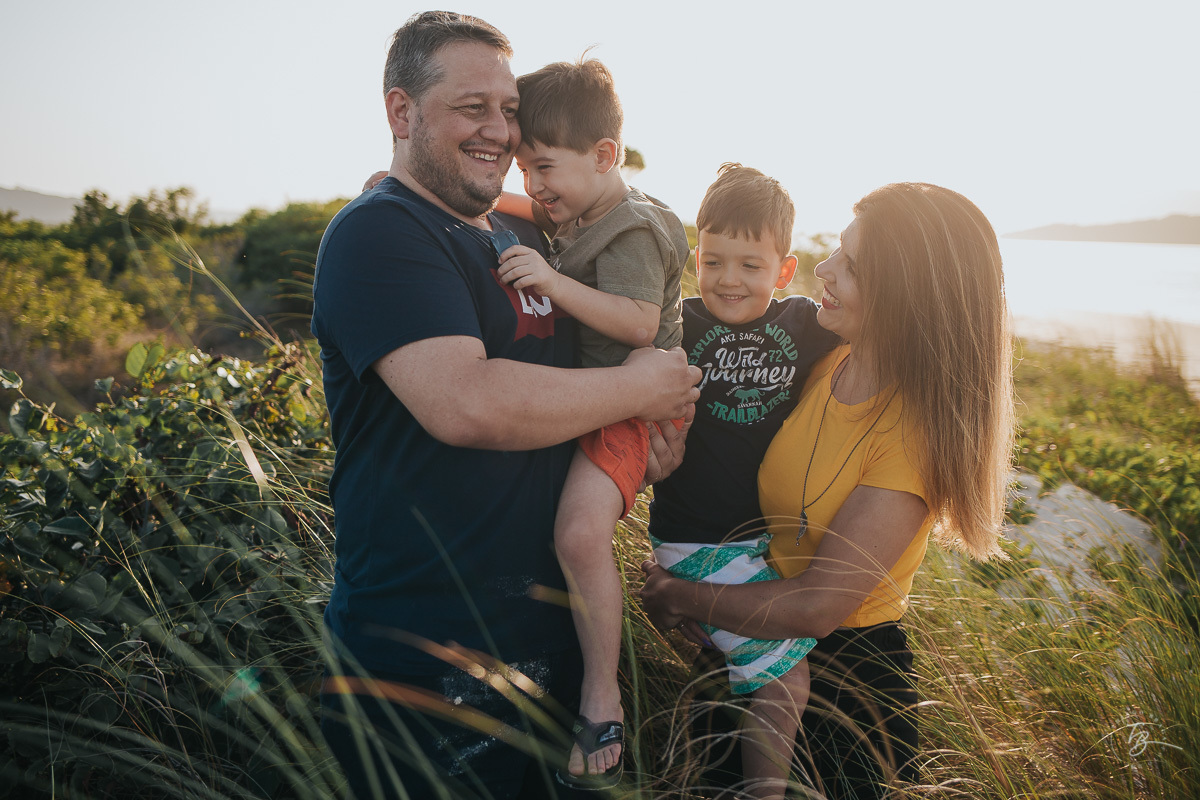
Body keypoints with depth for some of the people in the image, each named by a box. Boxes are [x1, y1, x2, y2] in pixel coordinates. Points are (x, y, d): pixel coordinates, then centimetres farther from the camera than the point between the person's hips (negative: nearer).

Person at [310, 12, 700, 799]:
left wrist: (648, 430, 3)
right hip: (427, 658, -8)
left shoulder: (525, 236, 12)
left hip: (550, 626, 8)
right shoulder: (377, 232, -14)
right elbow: (465, 402, -29)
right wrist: (638, 388, -16)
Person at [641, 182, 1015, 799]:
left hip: (851, 672, -6)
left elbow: (816, 606, -26)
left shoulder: (914, 430, -27)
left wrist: (685, 598, -15)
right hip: (767, 639, 6)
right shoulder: (829, 365, -8)